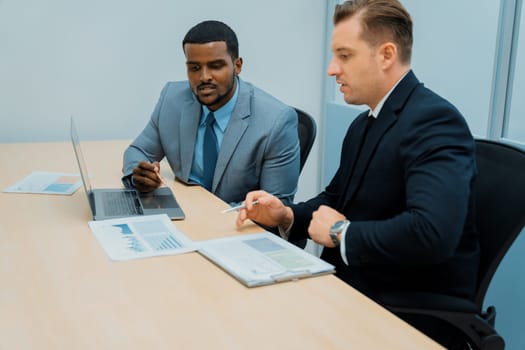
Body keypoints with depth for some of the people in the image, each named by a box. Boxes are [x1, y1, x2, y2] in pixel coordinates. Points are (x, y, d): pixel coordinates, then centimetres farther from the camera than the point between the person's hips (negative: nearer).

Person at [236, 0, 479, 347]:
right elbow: (337, 197, 18)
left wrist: (340, 232, -19)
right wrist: (285, 215, -2)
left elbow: (431, 232, -34)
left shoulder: (434, 121, -20)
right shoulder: (363, 123, 9)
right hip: (354, 286, 7)